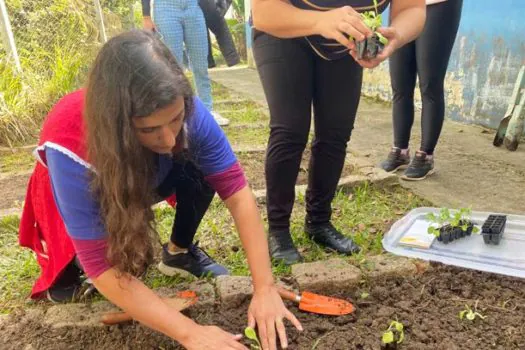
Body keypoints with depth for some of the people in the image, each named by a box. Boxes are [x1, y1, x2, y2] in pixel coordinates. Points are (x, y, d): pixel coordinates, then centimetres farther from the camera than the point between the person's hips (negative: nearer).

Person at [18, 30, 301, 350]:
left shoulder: (185, 110, -34)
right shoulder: (72, 147, -42)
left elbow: (237, 193, -32)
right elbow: (101, 265, -40)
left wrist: (265, 288, -38)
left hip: (147, 180, 2)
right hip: (80, 192, -1)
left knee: (200, 171, -26)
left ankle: (180, 251, 1)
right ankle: (64, 267, 8)